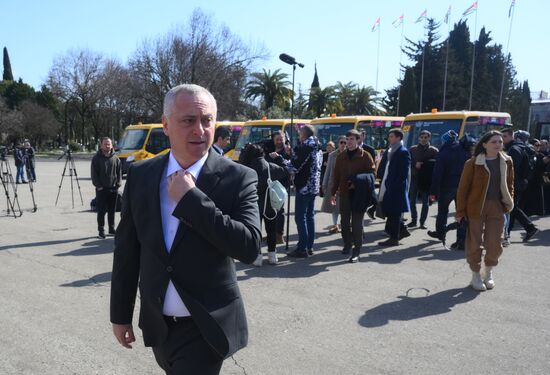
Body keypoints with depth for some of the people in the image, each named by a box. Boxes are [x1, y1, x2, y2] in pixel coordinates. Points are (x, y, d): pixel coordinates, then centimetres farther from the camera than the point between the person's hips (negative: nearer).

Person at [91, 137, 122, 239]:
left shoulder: (115, 158, 7)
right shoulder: (96, 158, -1)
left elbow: (119, 172, 10)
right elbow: (94, 174, -2)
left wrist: (118, 184, -1)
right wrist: (98, 185, -10)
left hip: (113, 189, 3)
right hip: (101, 189, -3)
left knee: (112, 210, 11)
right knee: (101, 210, -1)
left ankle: (111, 228, 22)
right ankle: (101, 230, 7)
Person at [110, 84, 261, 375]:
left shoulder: (238, 178, -14)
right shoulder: (140, 176, -2)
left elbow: (249, 248, -23)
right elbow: (126, 249, 4)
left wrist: (191, 198, -24)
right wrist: (120, 314, 8)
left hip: (205, 328, -4)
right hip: (156, 324, 5)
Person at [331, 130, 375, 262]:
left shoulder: (365, 155, -2)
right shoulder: (341, 156, 11)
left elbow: (371, 173, -3)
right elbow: (336, 176, 13)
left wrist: (359, 184, -14)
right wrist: (333, 193, 12)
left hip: (359, 194, -4)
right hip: (344, 193, 4)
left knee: (357, 223, -4)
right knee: (345, 221, 12)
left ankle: (356, 251, 0)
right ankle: (347, 244, 29)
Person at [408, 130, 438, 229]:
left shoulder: (434, 150, 2)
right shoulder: (412, 149, 9)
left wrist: (422, 164, -15)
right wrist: (415, 165, -15)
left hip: (427, 179, -2)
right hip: (415, 178, 2)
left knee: (425, 202, 3)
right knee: (412, 200, 5)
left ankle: (422, 222, 12)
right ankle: (413, 220, 18)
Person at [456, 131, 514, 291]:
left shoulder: (507, 162, 4)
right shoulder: (473, 163, -9)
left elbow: (509, 184, 15)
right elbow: (463, 188, -7)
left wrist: (508, 203, 7)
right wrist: (460, 211, -7)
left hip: (497, 206, 3)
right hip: (476, 206, -3)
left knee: (495, 244, 5)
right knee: (474, 243, 4)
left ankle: (488, 273, 30)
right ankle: (475, 275, 21)